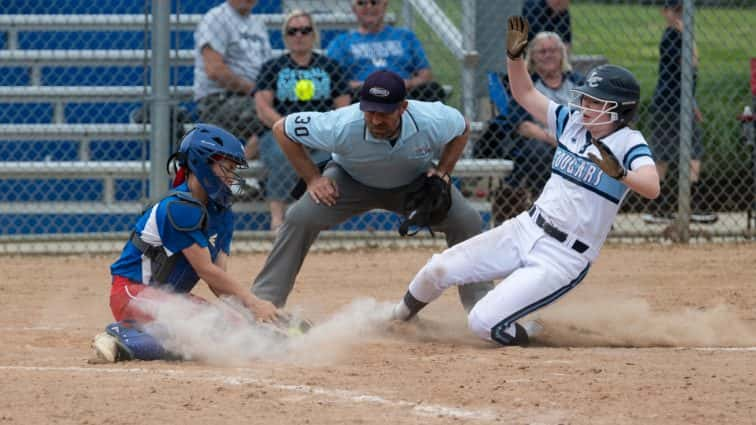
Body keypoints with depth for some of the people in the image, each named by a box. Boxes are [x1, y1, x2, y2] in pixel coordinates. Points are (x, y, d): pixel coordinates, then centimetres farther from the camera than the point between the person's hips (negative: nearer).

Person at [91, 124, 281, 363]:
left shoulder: (222, 214, 9)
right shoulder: (180, 207, -19)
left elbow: (217, 279, 2)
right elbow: (205, 270, -20)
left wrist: (249, 308, -16)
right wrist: (252, 302, -18)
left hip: (170, 296, 10)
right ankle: (123, 339, -19)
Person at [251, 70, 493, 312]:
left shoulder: (433, 121, -33)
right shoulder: (342, 126, -38)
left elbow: (462, 128, -6)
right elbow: (281, 129, -23)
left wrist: (443, 171, -16)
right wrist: (312, 178, -23)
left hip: (414, 183, 2)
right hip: (351, 181, -2)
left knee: (468, 222, -14)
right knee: (300, 218, -24)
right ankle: (263, 300, -14)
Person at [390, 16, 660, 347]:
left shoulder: (629, 143, -14)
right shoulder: (573, 123, 5)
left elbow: (651, 188, -32)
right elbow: (525, 94, 13)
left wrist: (619, 174, -50)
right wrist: (515, 55, -3)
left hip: (563, 259, -7)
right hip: (525, 230, 7)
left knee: (483, 323, -17)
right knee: (439, 269, 3)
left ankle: (535, 333, 14)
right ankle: (400, 316, 33)